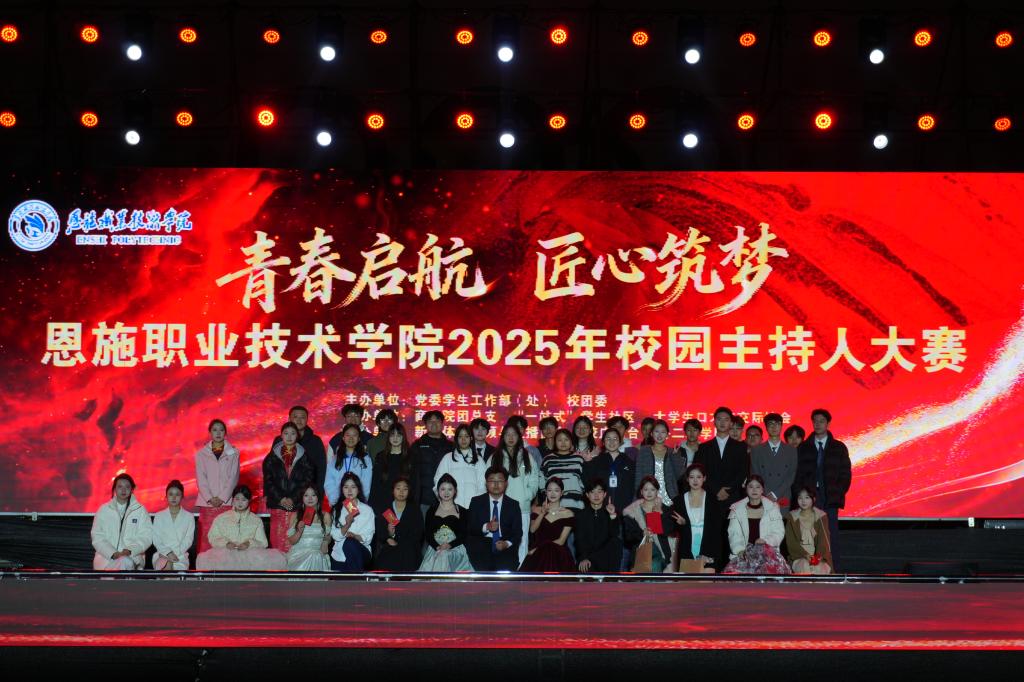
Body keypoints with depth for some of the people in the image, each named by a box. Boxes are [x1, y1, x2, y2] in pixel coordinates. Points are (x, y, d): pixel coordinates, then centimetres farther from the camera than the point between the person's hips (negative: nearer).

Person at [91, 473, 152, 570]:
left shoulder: (140, 510, 11)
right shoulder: (103, 510, 13)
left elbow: (146, 537, 3)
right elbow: (97, 537, 5)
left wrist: (130, 550, -15)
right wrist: (112, 553, -11)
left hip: (132, 556, 0)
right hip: (106, 555, 0)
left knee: (125, 562, -37)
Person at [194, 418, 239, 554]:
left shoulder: (234, 453, 9)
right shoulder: (202, 454, 12)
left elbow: (233, 477, 2)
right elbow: (201, 479, 5)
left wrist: (222, 498, -8)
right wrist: (210, 498, -8)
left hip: (226, 502, -1)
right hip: (207, 503, 1)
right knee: (206, 539, -6)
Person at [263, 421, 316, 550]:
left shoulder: (304, 457, 9)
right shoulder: (272, 456, 10)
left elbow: (308, 480, 2)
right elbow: (268, 480, 5)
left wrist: (293, 499, -8)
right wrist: (281, 499, -6)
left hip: (298, 505, -1)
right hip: (277, 505, 1)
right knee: (278, 540, -6)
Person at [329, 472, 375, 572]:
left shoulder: (367, 510, 4)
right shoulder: (337, 509, 10)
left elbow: (367, 538, -1)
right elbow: (335, 535, -1)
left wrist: (353, 535, -18)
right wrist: (347, 524, -17)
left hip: (361, 554, -2)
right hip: (339, 556, 2)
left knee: (350, 542, -34)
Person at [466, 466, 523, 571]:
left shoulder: (513, 505, 14)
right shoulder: (476, 502, 12)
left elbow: (518, 532, 7)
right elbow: (470, 527, 3)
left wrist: (507, 543, -15)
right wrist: (486, 527, -18)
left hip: (505, 547, 1)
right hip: (481, 544, -1)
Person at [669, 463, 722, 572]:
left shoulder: (712, 500, 4)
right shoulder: (679, 501, 9)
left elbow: (716, 529, 0)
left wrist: (707, 554, -9)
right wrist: (681, 523, -10)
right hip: (686, 554, 1)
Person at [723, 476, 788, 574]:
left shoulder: (772, 508, 11)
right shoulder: (736, 509, 13)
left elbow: (779, 532, 5)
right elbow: (734, 534, 4)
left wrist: (765, 541, -15)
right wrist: (740, 550, -15)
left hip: (768, 551, 0)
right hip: (743, 553, 0)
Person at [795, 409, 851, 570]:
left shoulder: (839, 447, 11)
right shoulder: (803, 448, 12)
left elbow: (846, 474, 9)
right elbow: (797, 474, 9)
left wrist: (839, 494, -1)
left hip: (830, 498, 0)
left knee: (831, 534, -6)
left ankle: (834, 569, -4)